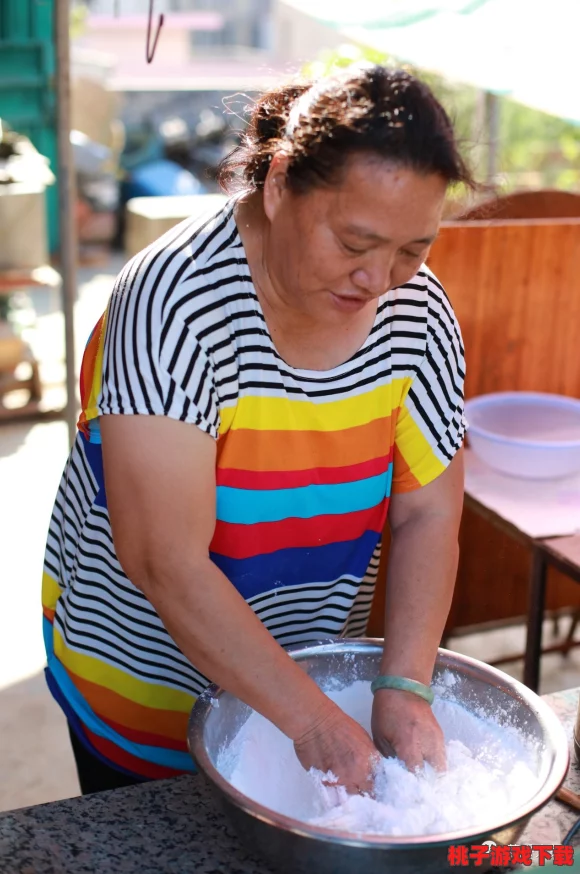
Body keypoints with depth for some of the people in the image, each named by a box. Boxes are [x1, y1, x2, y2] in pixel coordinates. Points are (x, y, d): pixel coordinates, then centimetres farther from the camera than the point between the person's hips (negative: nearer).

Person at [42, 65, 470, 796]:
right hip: (142, 690, -4)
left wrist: (405, 687, -20)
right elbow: (166, 562, -31)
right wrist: (312, 719, -29)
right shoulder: (175, 298, -29)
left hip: (310, 668, 4)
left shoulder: (418, 314, -12)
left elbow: (427, 515, -9)